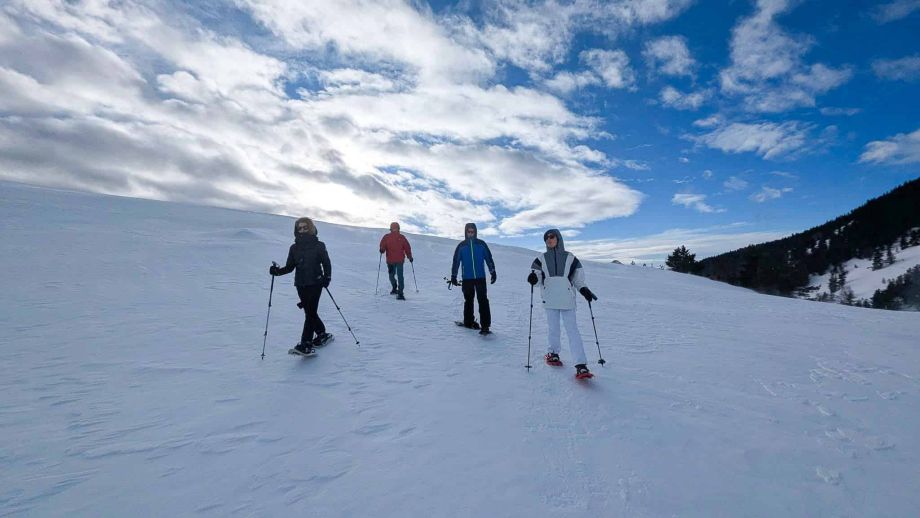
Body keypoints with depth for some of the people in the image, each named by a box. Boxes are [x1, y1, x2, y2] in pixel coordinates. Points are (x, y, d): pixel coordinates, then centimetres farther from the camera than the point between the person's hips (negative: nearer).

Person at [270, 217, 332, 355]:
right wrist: (278, 271, -11)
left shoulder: (319, 246, -3)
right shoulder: (294, 248, 8)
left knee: (310, 312, -9)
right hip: (301, 285, 5)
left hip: (315, 283, -5)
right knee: (310, 312, 12)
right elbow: (290, 267, 8)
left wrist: (327, 277, -18)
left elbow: (326, 264, -3)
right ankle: (322, 334, 31)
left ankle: (306, 344, -8)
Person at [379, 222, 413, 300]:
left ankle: (395, 288, 17)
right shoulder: (402, 237, 0)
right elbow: (407, 248, 2)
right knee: (400, 276, 0)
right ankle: (400, 293, -8)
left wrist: (382, 251, 13)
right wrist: (410, 257, 11)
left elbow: (382, 247, -7)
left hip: (390, 260, 0)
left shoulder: (386, 237, -1)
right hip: (400, 260, 0)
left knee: (391, 274, 22)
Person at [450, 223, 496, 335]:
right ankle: (468, 322, 24)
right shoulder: (461, 246, 4)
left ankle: (485, 325, -6)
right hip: (467, 279, 1)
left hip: (480, 277, -1)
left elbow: (489, 258, 9)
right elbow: (456, 261, 7)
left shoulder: (481, 244, 4)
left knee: (483, 300, -7)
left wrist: (493, 272, 7)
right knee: (468, 300, 10)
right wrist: (453, 276, 6)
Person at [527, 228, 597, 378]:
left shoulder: (570, 258, 6)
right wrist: (533, 277, -17)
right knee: (553, 329, 8)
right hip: (550, 300, 2)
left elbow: (578, 278, 13)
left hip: (567, 300, -1)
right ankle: (554, 353, 32)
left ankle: (581, 366, -7)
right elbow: (537, 276, 6)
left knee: (572, 331, -6)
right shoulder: (542, 258, 8)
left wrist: (583, 290, -1)